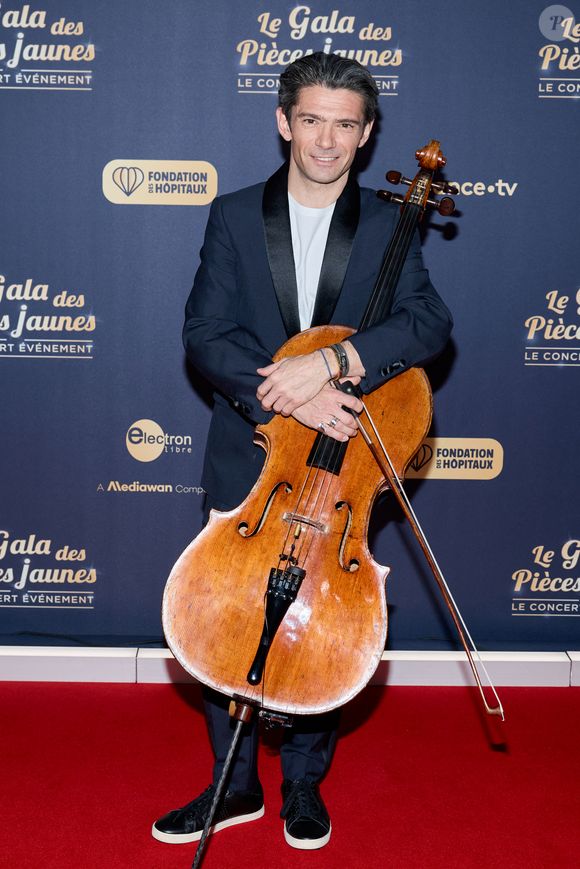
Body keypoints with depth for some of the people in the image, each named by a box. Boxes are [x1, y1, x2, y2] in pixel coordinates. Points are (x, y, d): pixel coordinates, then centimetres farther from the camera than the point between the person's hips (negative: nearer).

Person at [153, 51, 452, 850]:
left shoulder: (388, 228, 1)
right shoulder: (234, 217, 2)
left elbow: (430, 322, -14)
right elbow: (204, 335, -8)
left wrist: (332, 360, -29)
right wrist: (288, 393, -24)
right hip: (247, 463, 1)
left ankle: (304, 783, 31)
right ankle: (235, 785, 29)